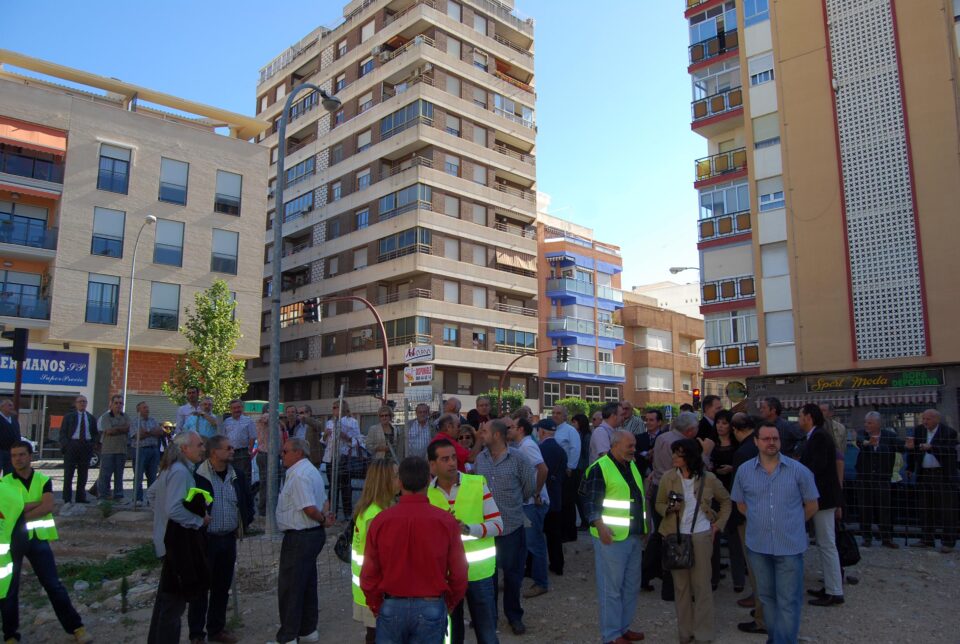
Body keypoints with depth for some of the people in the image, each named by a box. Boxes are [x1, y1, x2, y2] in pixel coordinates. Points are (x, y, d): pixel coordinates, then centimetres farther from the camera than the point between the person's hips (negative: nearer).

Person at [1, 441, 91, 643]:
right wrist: (37, 504, -17)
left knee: (54, 584, 3)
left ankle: (75, 627, 9)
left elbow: (48, 507, -14)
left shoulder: (43, 480, 1)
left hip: (38, 538, 0)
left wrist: (21, 515, -17)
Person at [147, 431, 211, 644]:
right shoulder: (180, 471, -20)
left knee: (166, 597, 21)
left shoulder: (170, 469, 12)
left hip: (167, 539, 11)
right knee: (174, 601, -2)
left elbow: (151, 493, 24)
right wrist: (200, 521, -16)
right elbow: (174, 510, -27)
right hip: (179, 541, -11)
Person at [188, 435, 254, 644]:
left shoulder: (237, 476, 5)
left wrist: (244, 524, 9)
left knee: (222, 587, 15)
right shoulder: (198, 477, -14)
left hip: (228, 539, 6)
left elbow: (247, 502, 17)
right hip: (205, 539, -5)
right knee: (200, 587, 4)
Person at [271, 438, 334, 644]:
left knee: (289, 588, 1)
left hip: (299, 538, -10)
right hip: (314, 534, 10)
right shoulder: (311, 471, 13)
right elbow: (324, 502, 18)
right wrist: (325, 517, 1)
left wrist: (322, 520, -9)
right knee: (307, 585, 18)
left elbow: (310, 509, -27)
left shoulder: (298, 476, -20)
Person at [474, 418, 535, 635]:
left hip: (512, 525, -3)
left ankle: (514, 615, 28)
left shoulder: (517, 458, -11)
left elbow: (530, 485, -1)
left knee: (512, 572, 9)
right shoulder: (480, 458, 1)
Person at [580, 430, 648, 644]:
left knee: (631, 586, 16)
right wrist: (601, 528, -25)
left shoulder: (632, 465, 12)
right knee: (611, 587, 1)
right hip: (611, 537, -8)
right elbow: (591, 502, -15)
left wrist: (644, 528, 19)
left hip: (634, 536, 8)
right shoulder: (600, 468, -13)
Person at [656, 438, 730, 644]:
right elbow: (659, 504, 7)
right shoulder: (668, 477, -2)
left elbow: (726, 501, 11)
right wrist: (669, 508, -13)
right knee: (680, 584, 7)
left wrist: (718, 524, 4)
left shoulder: (708, 478, -4)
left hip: (701, 535, -1)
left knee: (701, 583, 3)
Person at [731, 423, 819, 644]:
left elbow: (811, 505, 5)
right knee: (767, 596, 18)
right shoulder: (744, 471, -1)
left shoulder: (798, 471, -6)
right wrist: (760, 521, 8)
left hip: (790, 546, -2)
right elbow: (741, 504, 13)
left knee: (788, 601, 1)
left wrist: (791, 523, 9)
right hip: (758, 545, 3)